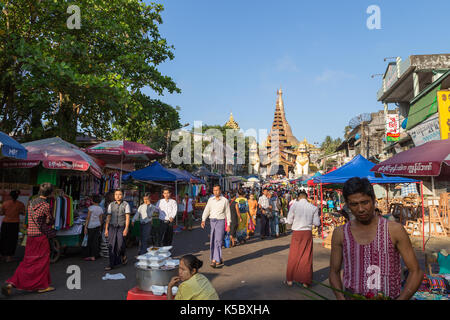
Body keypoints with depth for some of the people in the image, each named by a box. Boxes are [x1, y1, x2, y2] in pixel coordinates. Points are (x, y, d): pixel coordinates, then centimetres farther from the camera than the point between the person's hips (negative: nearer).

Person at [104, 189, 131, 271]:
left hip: (121, 227, -3)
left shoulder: (126, 205, -1)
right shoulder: (111, 205, 8)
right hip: (112, 227, 3)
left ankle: (123, 255, 18)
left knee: (120, 245, -14)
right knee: (111, 246, -2)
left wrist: (126, 229, -16)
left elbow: (127, 217, -6)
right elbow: (108, 217, 8)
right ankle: (111, 264, 6)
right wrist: (106, 229, 3)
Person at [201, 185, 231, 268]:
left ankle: (217, 260, -3)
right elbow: (206, 210, 7)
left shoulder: (225, 200, 0)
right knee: (212, 241, 6)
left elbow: (228, 213, 3)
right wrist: (203, 220, -6)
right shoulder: (210, 200, 9)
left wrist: (228, 224, 0)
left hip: (220, 221, -4)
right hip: (212, 221, 4)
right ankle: (217, 259, 17)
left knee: (218, 240, -8)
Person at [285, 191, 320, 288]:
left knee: (293, 257, 11)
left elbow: (289, 221, -4)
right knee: (307, 258, 10)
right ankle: (305, 281, 18)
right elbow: (317, 223, -1)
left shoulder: (294, 205, -7)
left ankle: (289, 280, 19)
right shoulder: (313, 208, -3)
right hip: (308, 233, 1)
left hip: (296, 233, -1)